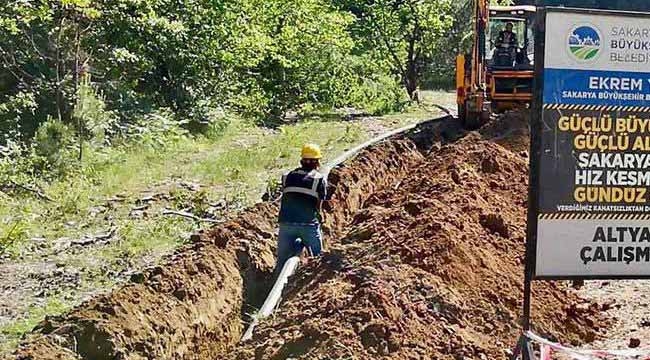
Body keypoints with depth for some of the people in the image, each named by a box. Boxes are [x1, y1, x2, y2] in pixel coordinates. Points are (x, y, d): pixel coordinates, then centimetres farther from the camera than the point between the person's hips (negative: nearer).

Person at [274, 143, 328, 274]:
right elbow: (318, 205, 4)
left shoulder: (288, 176, 15)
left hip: (286, 223, 3)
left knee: (282, 260, 10)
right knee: (318, 259, 15)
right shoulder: (320, 179, 4)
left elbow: (285, 201, 16)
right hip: (309, 224, -3)